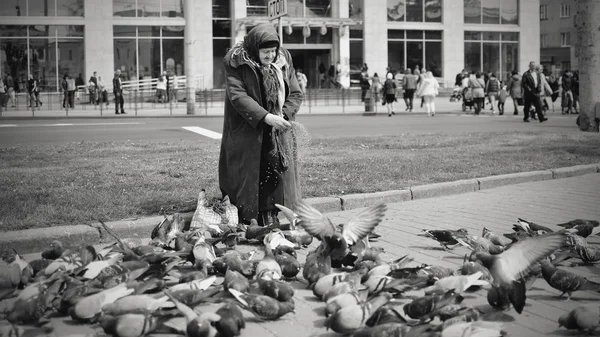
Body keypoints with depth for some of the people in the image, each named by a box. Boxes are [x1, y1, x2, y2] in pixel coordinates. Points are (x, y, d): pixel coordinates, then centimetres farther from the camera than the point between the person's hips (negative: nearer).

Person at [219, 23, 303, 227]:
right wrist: (265, 117, -28)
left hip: (278, 135, 4)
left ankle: (274, 222, 10)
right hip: (246, 135, -4)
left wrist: (283, 115, -15)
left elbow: (296, 94, 5)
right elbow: (237, 95, -19)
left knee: (277, 180, 3)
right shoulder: (238, 65, -8)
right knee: (247, 180, -1)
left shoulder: (284, 63, 4)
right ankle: (245, 225, 7)